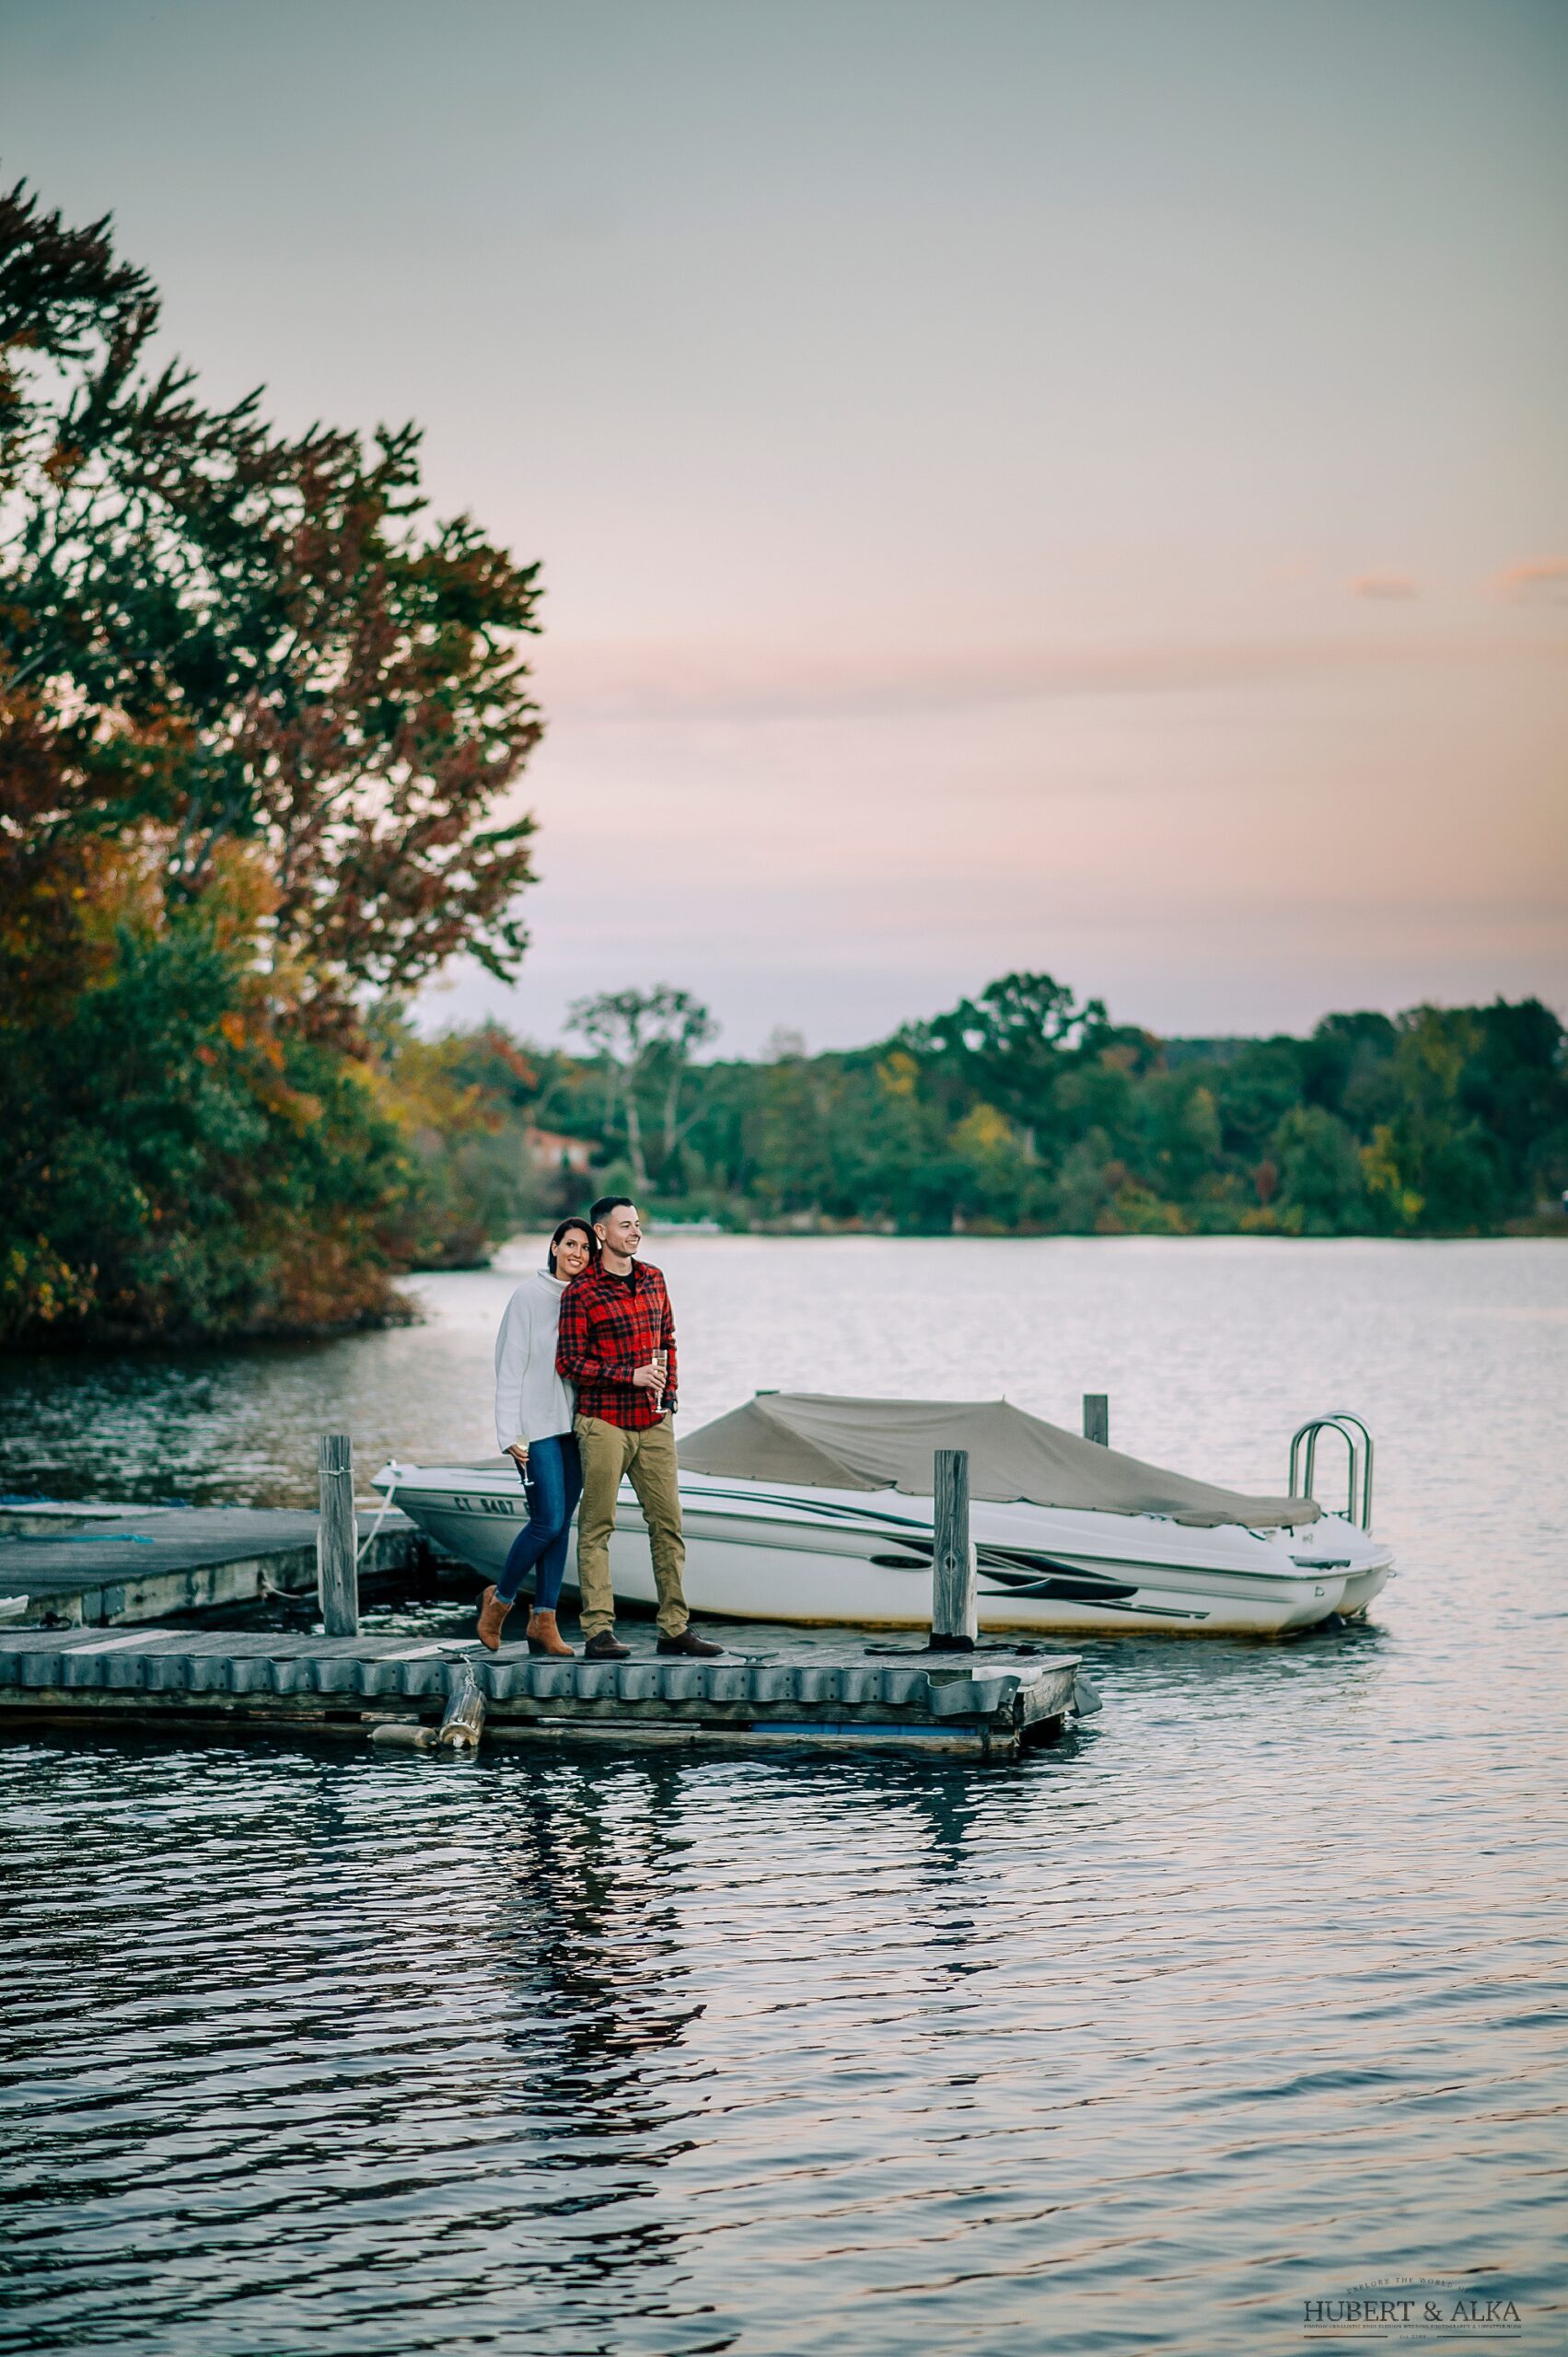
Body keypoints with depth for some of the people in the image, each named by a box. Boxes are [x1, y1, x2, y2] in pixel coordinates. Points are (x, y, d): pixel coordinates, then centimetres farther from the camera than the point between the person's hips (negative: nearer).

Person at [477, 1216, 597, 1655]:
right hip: (538, 1425, -6)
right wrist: (510, 1433, -12)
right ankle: (499, 1599, 10)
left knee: (561, 1524, 4)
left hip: (574, 1425, 6)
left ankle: (544, 1621, 7)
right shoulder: (529, 1296, -4)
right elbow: (510, 1367, -7)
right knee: (547, 1522, -11)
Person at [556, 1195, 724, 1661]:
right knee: (597, 1527, -3)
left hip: (654, 1424, 6)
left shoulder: (653, 1280, 12)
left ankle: (674, 1628, 10)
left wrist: (668, 1395, 11)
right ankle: (598, 1632, -3)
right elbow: (569, 1361, -10)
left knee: (668, 1523, 5)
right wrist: (630, 1376, -16)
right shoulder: (580, 1292, -7)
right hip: (603, 1424, -6)